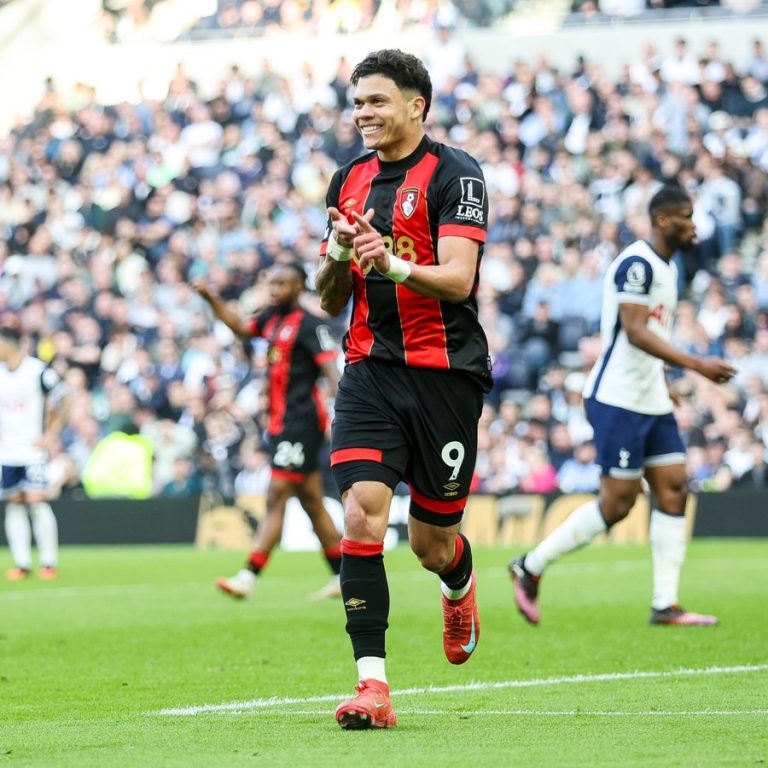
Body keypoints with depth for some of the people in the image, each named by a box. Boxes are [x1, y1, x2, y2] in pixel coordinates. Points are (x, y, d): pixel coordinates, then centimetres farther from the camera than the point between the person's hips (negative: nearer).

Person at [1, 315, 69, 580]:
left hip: (33, 451, -5)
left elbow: (60, 404, -3)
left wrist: (50, 434, -7)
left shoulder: (39, 372, -10)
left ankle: (49, 563, -5)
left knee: (37, 501, -11)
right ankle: (21, 563, 7)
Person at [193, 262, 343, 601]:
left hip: (299, 421, -9)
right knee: (312, 503, 11)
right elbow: (241, 327, 31)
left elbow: (332, 370, -16)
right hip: (281, 423, 9)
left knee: (276, 498, -11)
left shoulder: (309, 325, -11)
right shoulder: (272, 319, 14)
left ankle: (248, 577, -15)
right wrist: (210, 298, 20)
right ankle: (344, 576, 17)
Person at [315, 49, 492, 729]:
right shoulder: (350, 180, 12)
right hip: (370, 370, 4)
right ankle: (373, 686, -17)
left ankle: (460, 587, 44)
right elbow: (330, 300, 15)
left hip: (444, 373, -4)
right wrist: (339, 254, -7)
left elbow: (458, 279, -16)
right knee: (362, 516, -15)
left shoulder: (455, 174, -6)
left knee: (432, 542, 6)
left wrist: (396, 265, -35)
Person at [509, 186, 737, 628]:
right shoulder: (637, 264, -15)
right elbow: (635, 331, -24)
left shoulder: (668, 268, 16)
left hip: (652, 403, 10)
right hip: (618, 401, -10)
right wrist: (696, 365, -28)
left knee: (674, 491, 1)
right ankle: (531, 567, 7)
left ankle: (666, 604, 2)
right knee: (618, 503, -8)